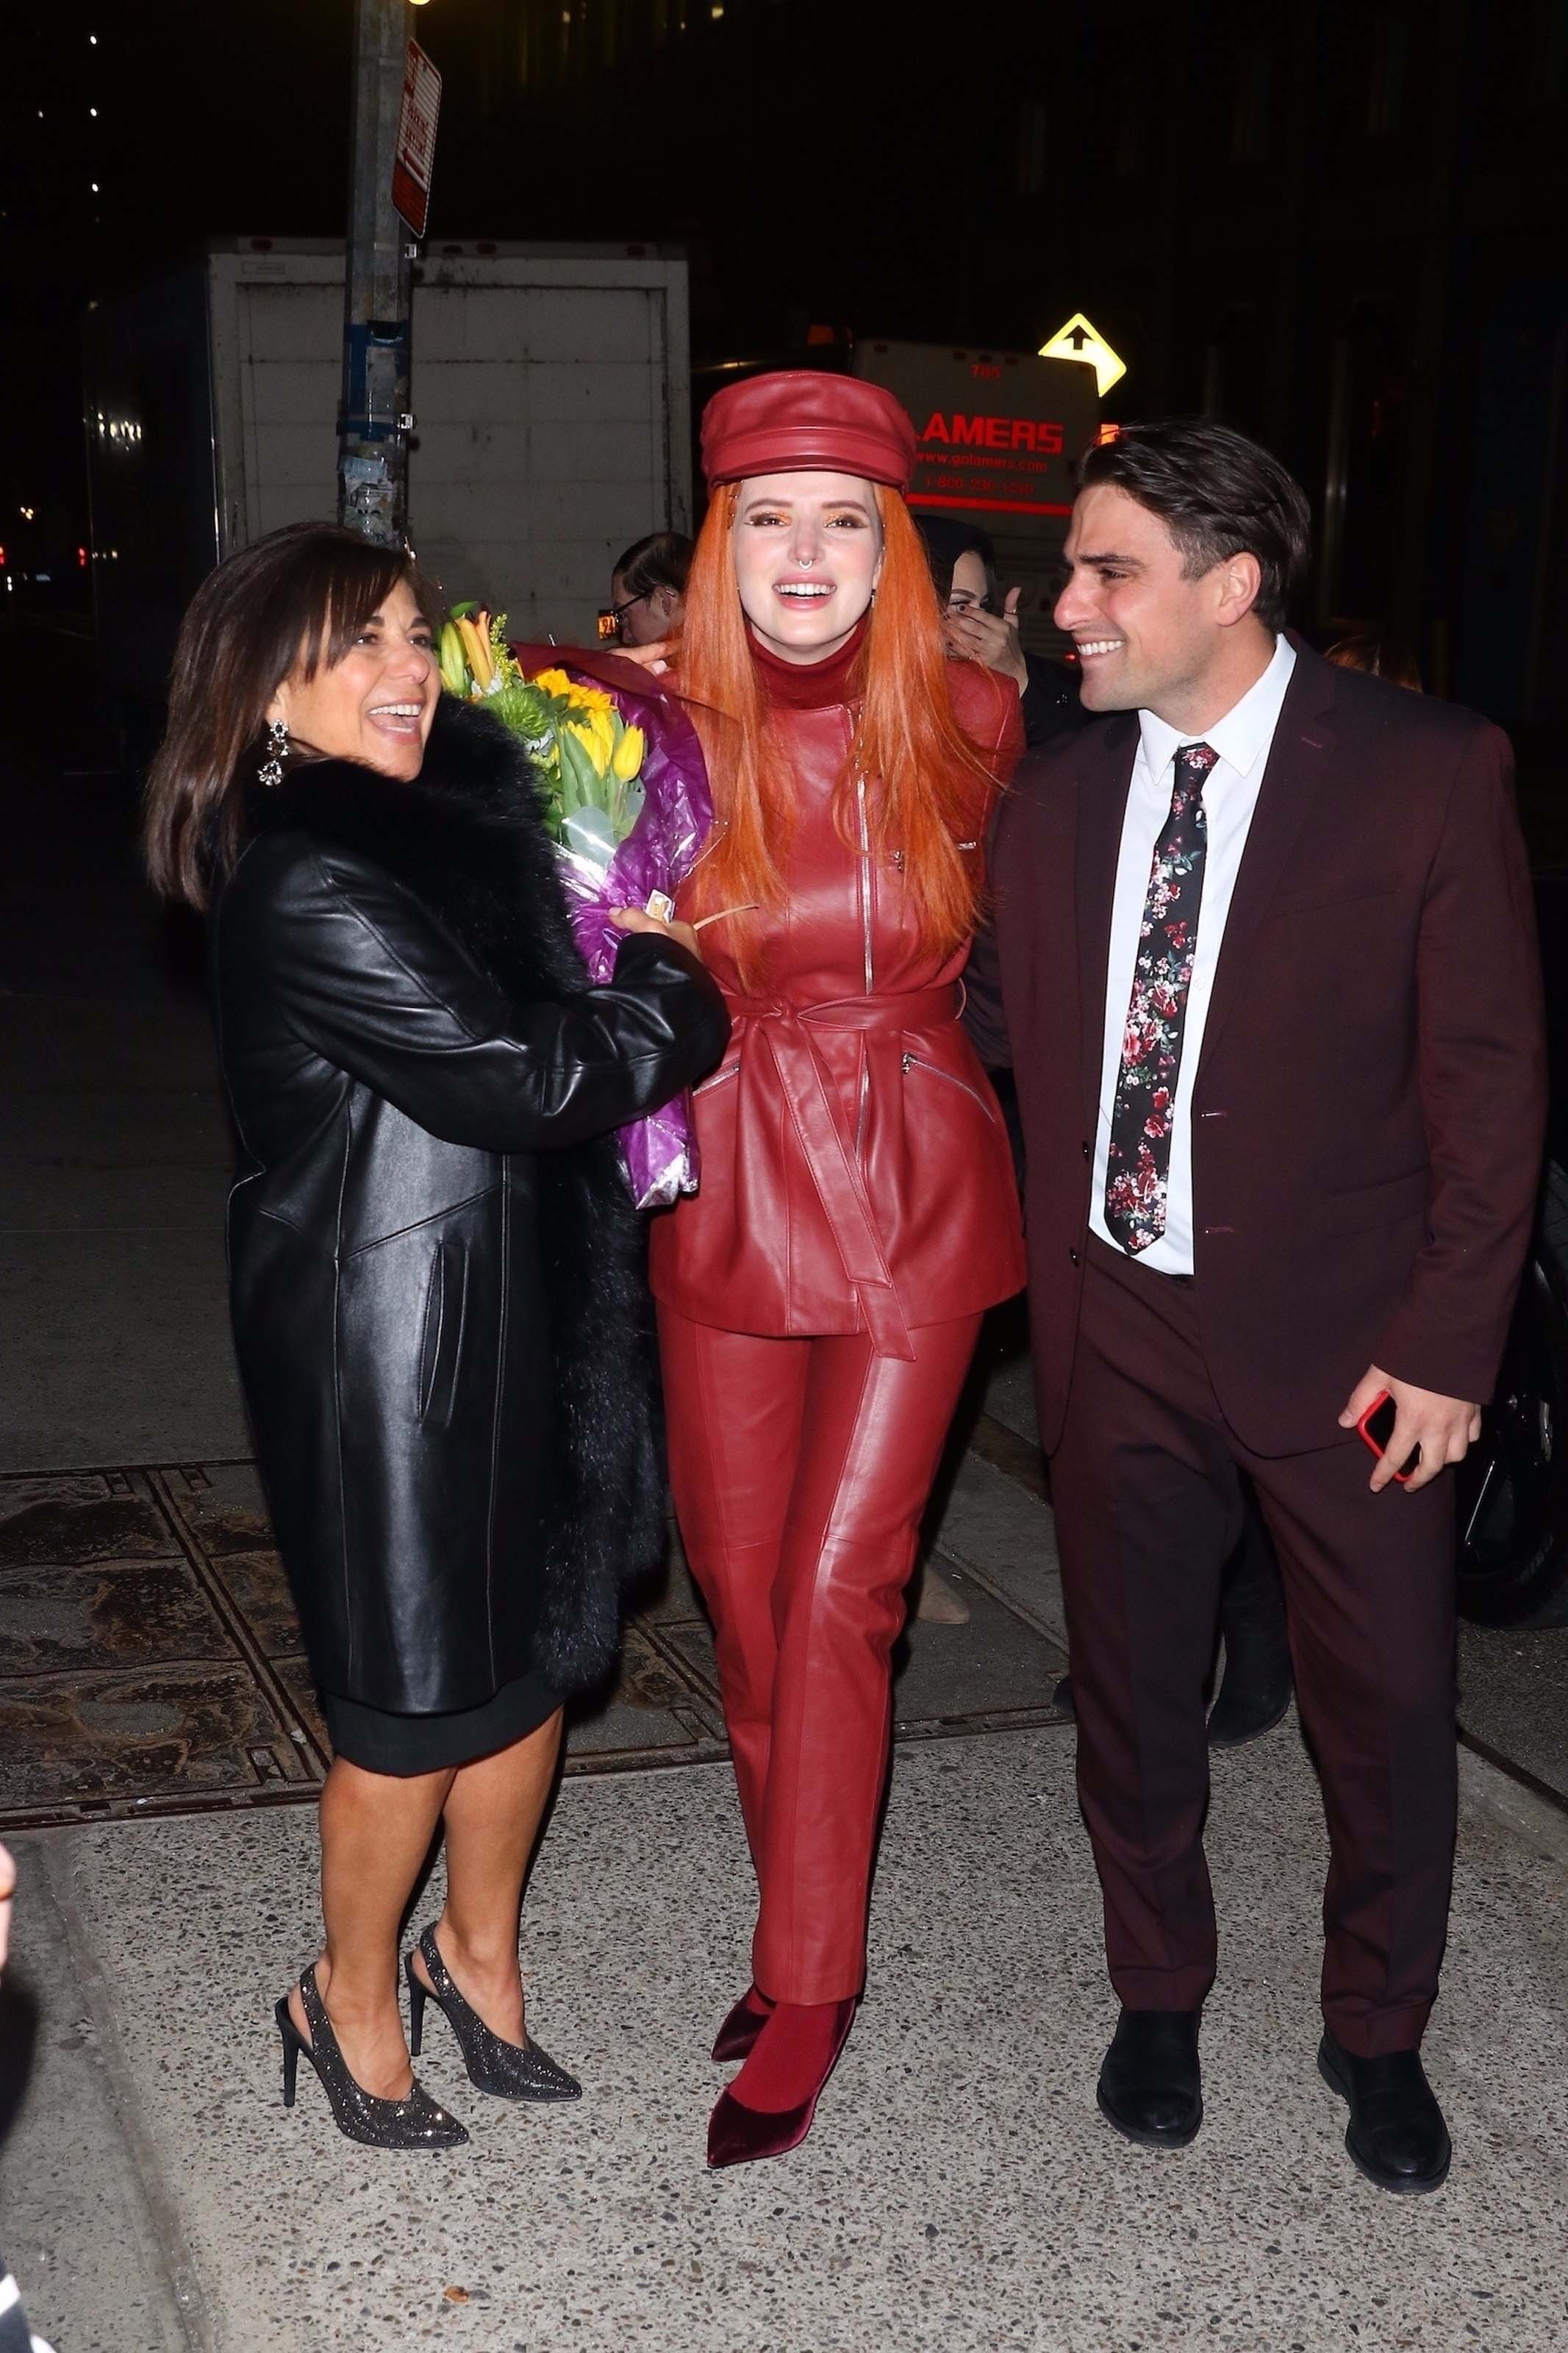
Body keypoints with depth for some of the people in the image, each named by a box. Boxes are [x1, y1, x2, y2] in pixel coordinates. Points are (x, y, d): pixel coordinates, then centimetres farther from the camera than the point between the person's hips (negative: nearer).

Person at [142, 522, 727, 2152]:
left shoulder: (447, 821, 7)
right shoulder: (306, 885, -20)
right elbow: (518, 1076, -21)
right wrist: (673, 992, -7)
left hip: (517, 1308, 8)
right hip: (389, 1335, -8)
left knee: (536, 1649, 17)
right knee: (418, 1696, 6)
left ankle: (478, 1948, 39)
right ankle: (351, 1997, 31)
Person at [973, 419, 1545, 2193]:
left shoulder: (1428, 772, -10)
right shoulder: (1054, 798, 2)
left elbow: (1488, 1068, -8)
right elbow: (1035, 1060, 8)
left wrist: (1447, 1338, -11)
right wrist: (1053, 1299, -1)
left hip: (1344, 1334, -3)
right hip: (1119, 1319, 3)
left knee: (1387, 1700, 8)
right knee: (1132, 1684, 15)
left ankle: (1378, 2034, 32)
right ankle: (1158, 1998, 37)